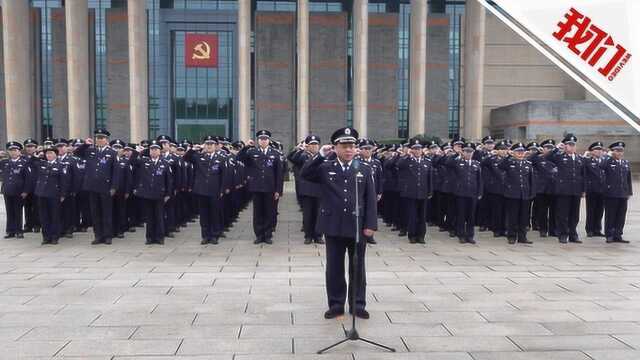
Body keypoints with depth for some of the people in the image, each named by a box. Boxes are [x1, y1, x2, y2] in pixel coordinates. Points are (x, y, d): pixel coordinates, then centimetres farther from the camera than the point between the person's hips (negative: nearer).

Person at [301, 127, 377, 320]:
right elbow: (304, 174, -9)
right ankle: (336, 305, 21)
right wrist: (320, 155, -14)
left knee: (357, 268, 10)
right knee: (334, 268, 8)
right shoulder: (325, 167, 3)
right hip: (334, 227, 0)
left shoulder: (365, 169, 3)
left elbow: (370, 199, 0)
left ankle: (358, 305, 23)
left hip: (358, 227, 0)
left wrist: (371, 224, -6)